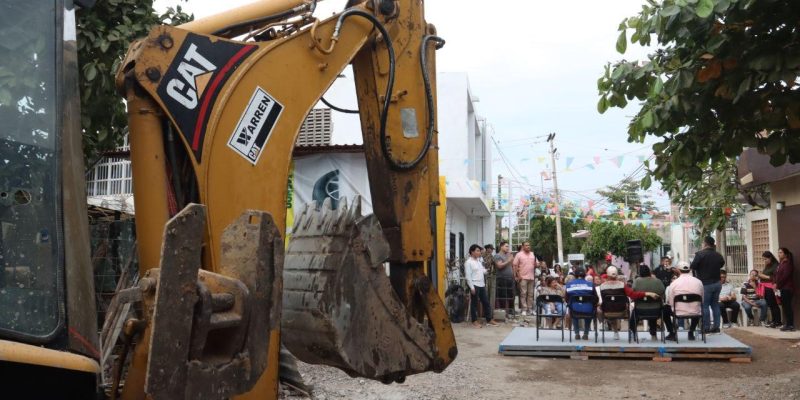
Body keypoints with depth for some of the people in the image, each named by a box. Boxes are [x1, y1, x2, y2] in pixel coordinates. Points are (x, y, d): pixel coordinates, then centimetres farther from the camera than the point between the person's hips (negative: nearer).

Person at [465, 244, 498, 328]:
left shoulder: (479, 261, 14)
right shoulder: (468, 262, -10)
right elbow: (468, 276, -15)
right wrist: (472, 287, -18)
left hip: (482, 285, 8)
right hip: (475, 285, -8)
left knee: (486, 302, 11)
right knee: (474, 303, 2)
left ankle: (489, 320, 19)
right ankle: (474, 321, 11)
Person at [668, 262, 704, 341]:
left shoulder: (674, 283, -10)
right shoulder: (699, 282, -3)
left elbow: (670, 302, -5)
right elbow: (702, 300, 6)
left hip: (679, 313, -2)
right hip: (695, 313, 2)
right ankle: (691, 332, 35)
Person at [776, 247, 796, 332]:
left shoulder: (788, 263, -9)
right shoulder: (781, 264, 19)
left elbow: (785, 276, -16)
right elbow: (777, 275, 18)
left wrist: (777, 284, -10)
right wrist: (776, 283, 3)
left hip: (787, 288, -9)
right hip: (783, 288, 9)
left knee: (787, 306, -9)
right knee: (785, 306, 8)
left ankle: (790, 326, -7)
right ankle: (787, 324, 11)